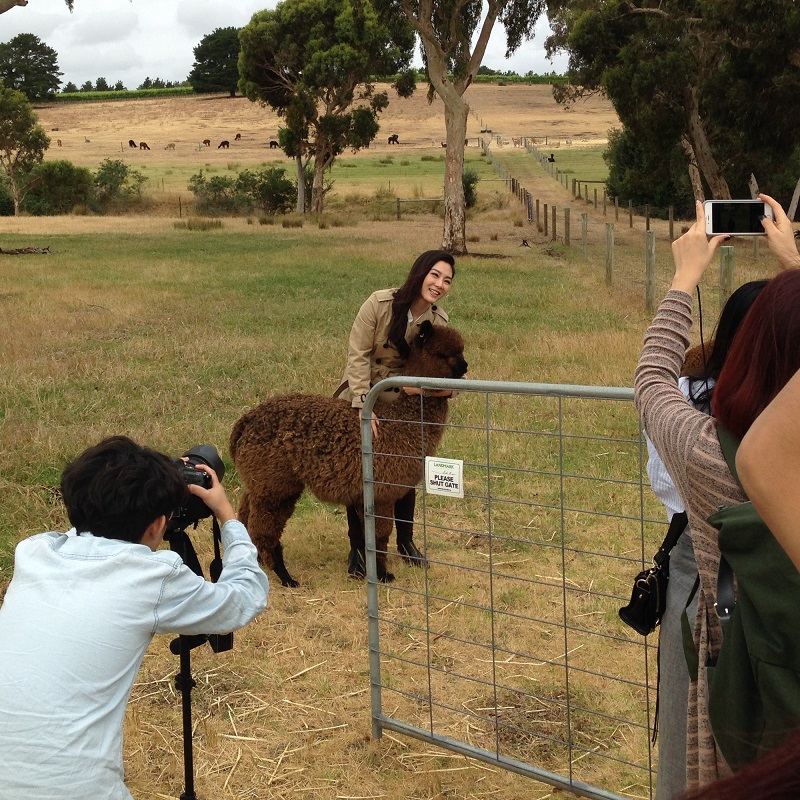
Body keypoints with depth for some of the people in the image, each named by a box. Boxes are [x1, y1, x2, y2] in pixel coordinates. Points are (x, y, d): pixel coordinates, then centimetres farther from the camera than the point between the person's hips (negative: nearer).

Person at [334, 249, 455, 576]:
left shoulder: (439, 322, -11)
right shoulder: (380, 303, -23)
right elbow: (358, 355, -22)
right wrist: (363, 404, -28)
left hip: (402, 403, 3)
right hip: (362, 396, -3)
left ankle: (406, 541, 30)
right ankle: (358, 550, 16)